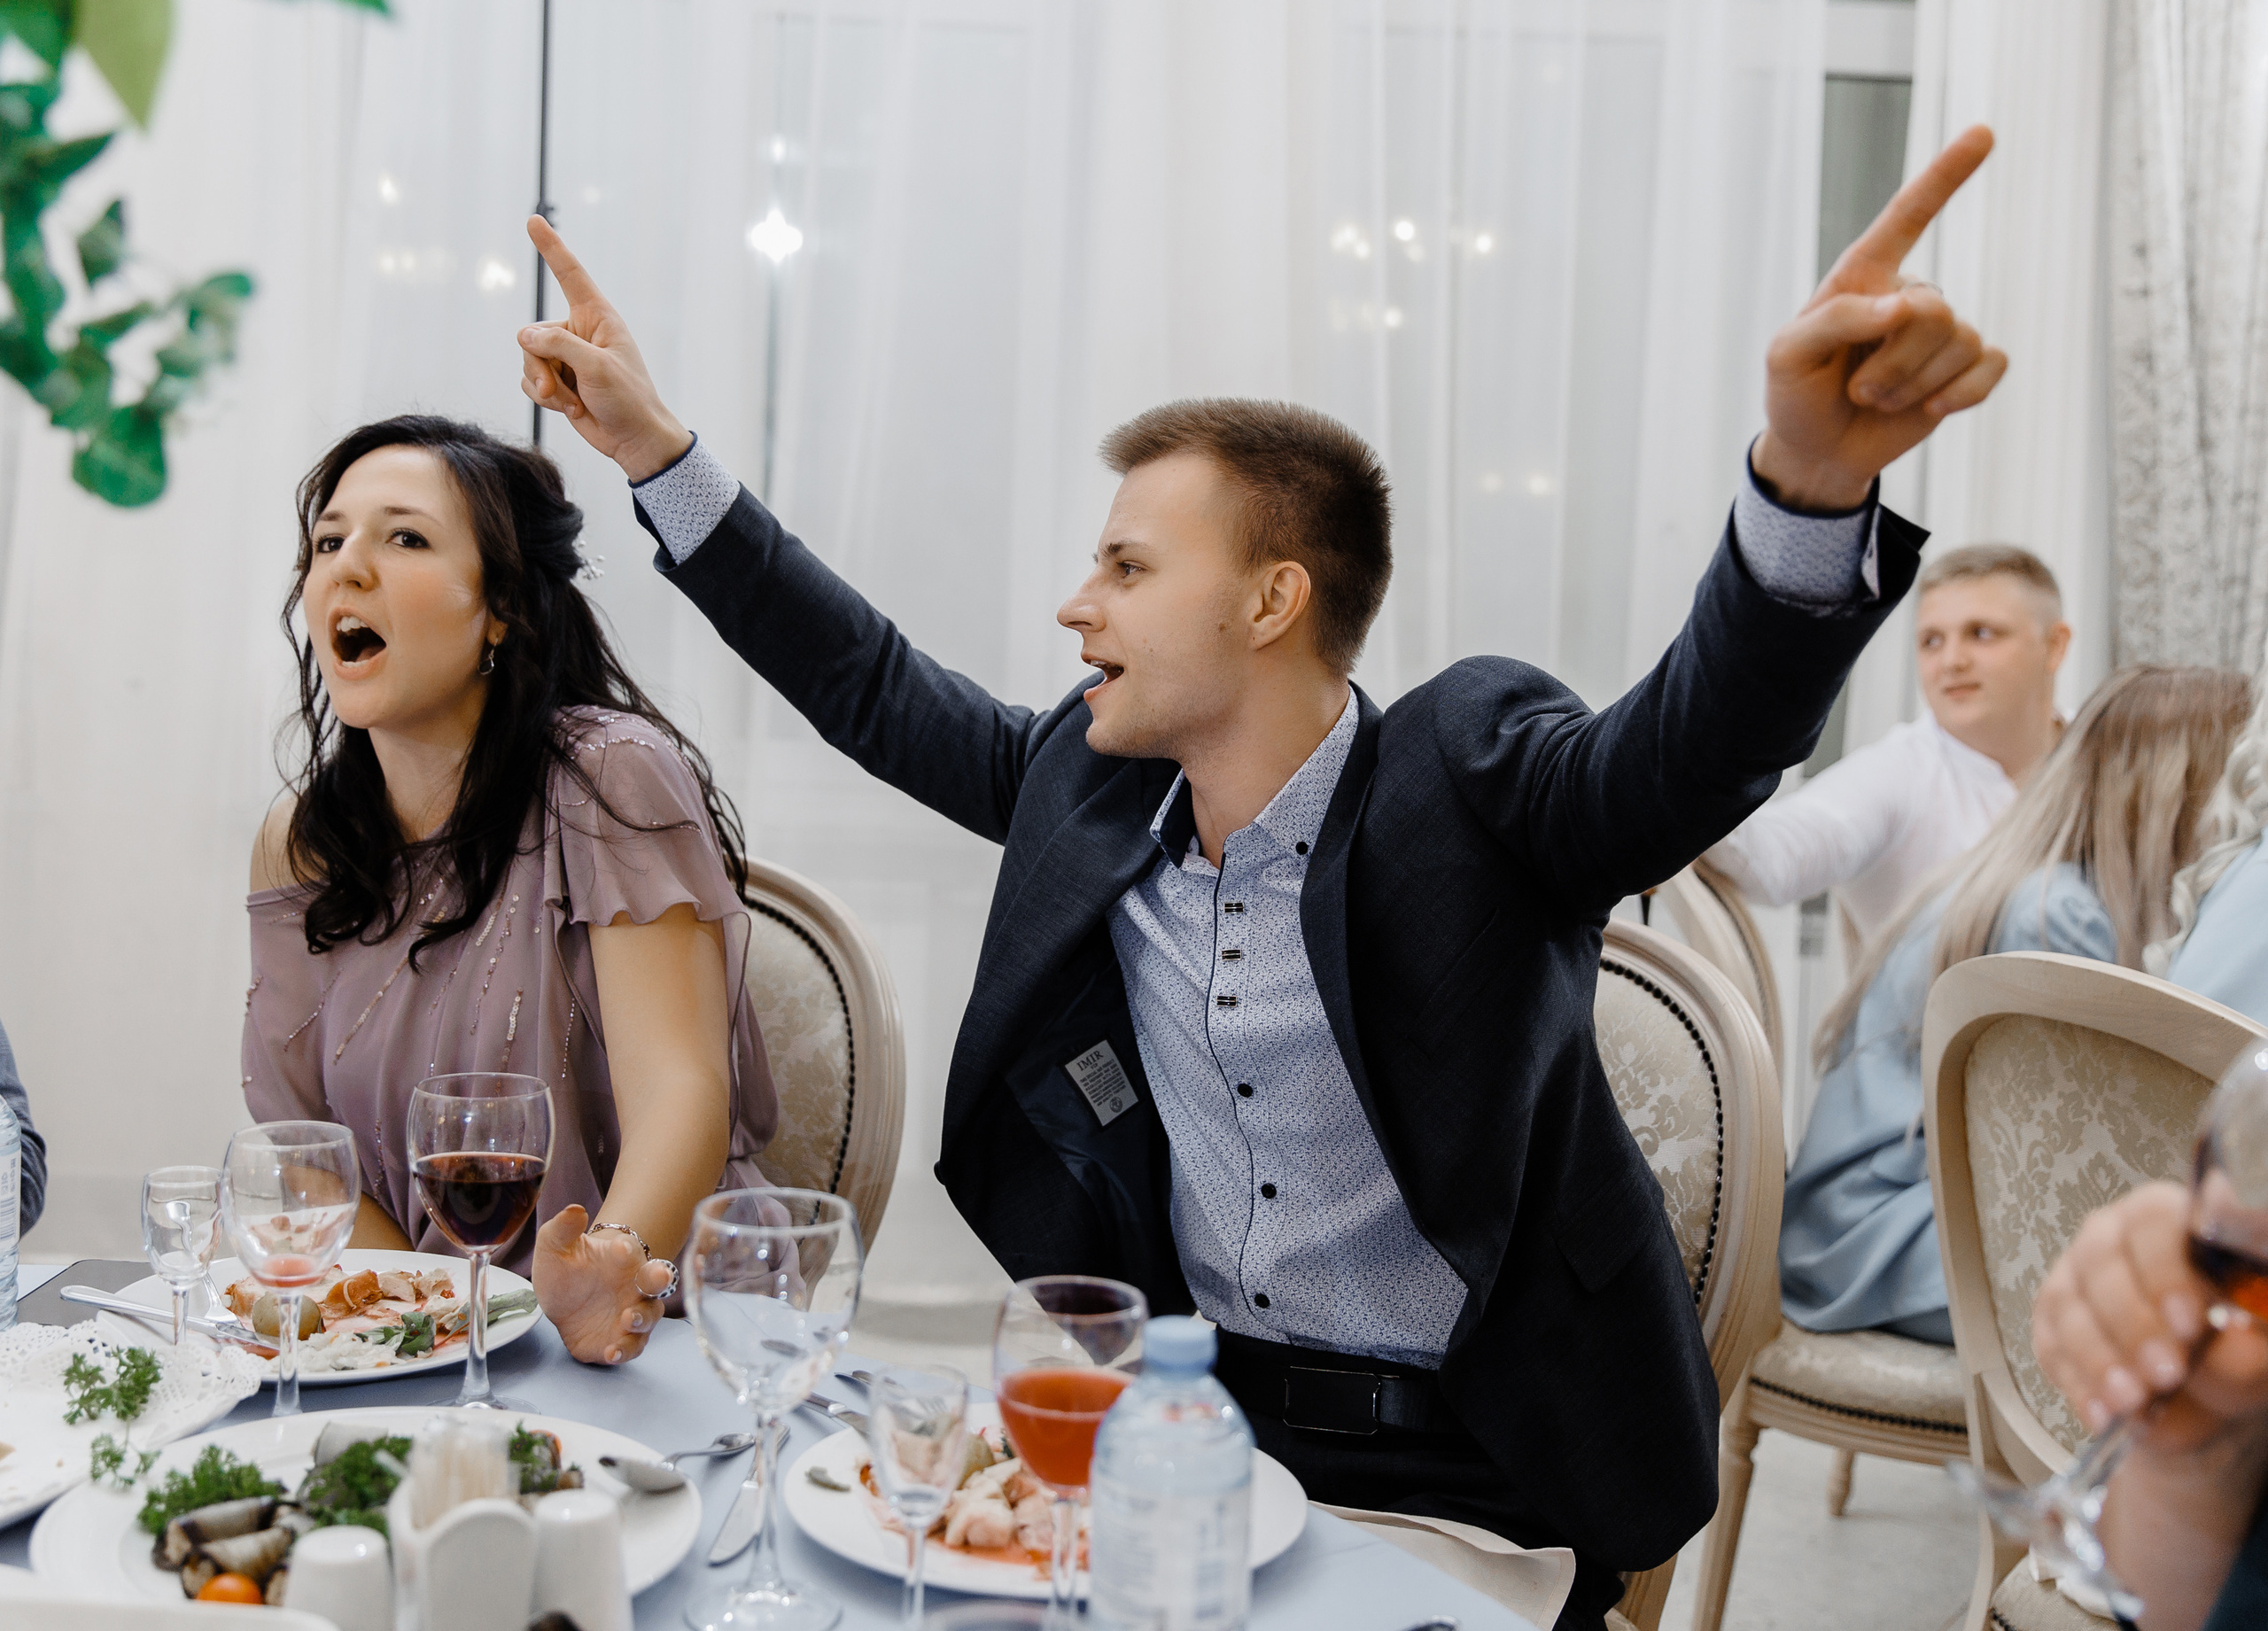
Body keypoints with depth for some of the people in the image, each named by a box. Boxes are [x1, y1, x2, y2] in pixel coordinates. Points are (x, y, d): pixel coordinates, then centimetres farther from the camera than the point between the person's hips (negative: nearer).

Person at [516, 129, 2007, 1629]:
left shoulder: (1474, 783, -14)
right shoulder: (1086, 780, 3)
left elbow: (1703, 742, -31)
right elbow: (870, 685, 13)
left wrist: (1813, 476, -52)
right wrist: (652, 444, 12)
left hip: (1465, 1477, -5)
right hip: (1190, 1415, 5)